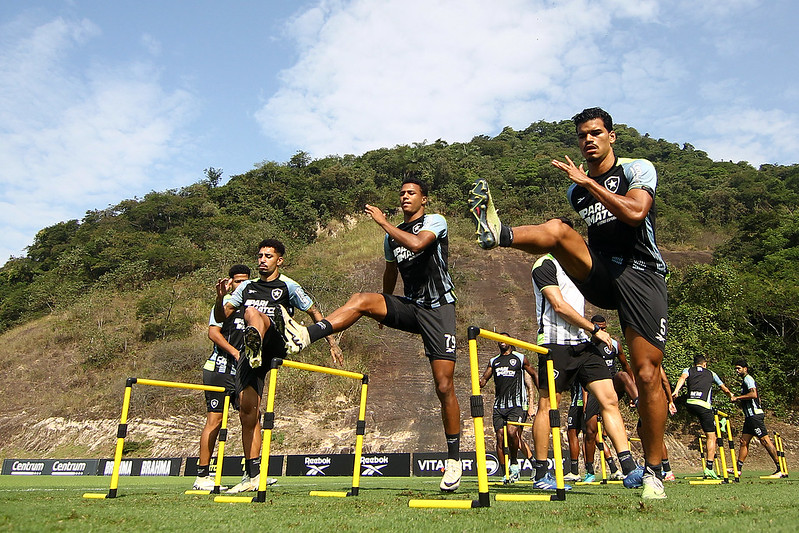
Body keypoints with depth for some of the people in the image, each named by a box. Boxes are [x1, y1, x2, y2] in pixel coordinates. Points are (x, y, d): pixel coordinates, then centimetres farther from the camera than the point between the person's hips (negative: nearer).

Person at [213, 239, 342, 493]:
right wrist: (221, 297, -3)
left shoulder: (288, 286, 11)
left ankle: (255, 342, -68)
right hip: (248, 355, 5)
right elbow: (221, 317, 18)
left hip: (276, 345, -5)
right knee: (247, 410, -3)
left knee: (252, 312, -32)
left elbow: (314, 312, 15)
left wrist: (332, 342, 9)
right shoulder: (246, 286, 21)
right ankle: (253, 475, 7)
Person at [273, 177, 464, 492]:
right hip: (409, 306, 5)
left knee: (444, 387, -6)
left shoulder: (436, 222, -4)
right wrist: (384, 309, 35)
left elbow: (417, 243, -26)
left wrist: (382, 221, -16)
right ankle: (305, 336, -37)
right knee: (361, 301, -23)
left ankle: (454, 459, 8)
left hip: (438, 309, -5)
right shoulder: (391, 236, 15)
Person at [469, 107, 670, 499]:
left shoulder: (638, 169, 2)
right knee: (557, 229, -23)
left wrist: (588, 181, -17)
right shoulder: (576, 190, 16)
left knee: (647, 374, -7)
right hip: (599, 275, 4)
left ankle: (653, 471, 7)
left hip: (641, 275, -3)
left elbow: (635, 212, -19)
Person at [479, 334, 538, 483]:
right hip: (499, 404, 4)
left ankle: (514, 463, 1)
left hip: (517, 404, -4)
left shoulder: (520, 358, 10)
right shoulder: (493, 361, 19)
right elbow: (484, 378, 16)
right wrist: (480, 383, -8)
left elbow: (534, 375, 17)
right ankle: (506, 473, 6)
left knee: (512, 432, -23)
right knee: (500, 437, -3)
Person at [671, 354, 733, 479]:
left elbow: (682, 377, -5)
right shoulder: (711, 373, 23)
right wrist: (731, 396, 57)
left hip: (690, 404, 2)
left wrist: (676, 391, -19)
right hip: (704, 406, -2)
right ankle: (709, 468, -8)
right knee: (711, 437, 1)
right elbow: (724, 388, 36)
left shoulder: (688, 370, 19)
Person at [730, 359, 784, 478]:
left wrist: (737, 397, -16)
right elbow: (758, 398, 28)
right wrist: (740, 399, 22)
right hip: (750, 416, 10)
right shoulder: (745, 380, 22)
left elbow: (753, 394, -23)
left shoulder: (748, 378, -7)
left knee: (765, 440, -9)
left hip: (755, 415, -10)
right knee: (744, 441, 7)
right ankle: (738, 469, 8)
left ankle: (781, 470, -5)